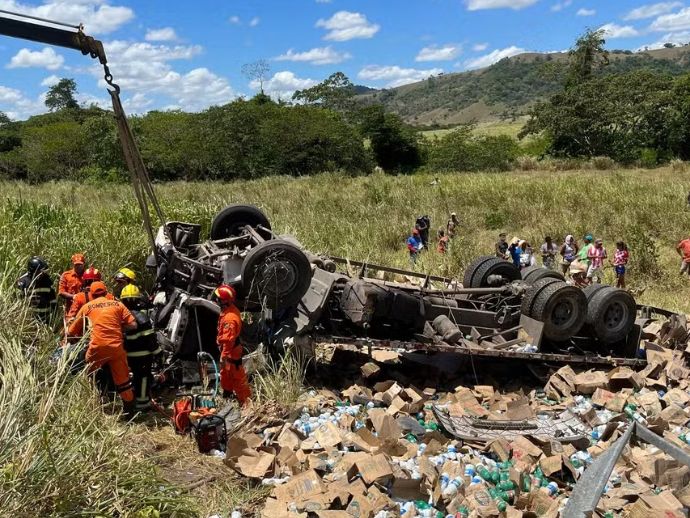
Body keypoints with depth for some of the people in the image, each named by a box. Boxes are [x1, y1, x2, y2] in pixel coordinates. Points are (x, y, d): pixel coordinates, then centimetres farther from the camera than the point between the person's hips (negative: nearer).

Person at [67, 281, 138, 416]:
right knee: (123, 381, 12)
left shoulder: (87, 306, 12)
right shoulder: (117, 304, 12)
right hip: (116, 347, 1)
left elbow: (71, 331, 17)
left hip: (97, 347, -1)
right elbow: (133, 325, 5)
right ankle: (130, 412, 19)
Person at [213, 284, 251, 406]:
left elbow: (228, 340, -31)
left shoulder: (230, 318, -36)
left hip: (231, 350, -10)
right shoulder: (230, 309, -4)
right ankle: (227, 391, 52)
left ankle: (246, 400, 19)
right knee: (225, 372, 29)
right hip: (226, 348, 10)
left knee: (237, 375, 5)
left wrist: (224, 356, -24)